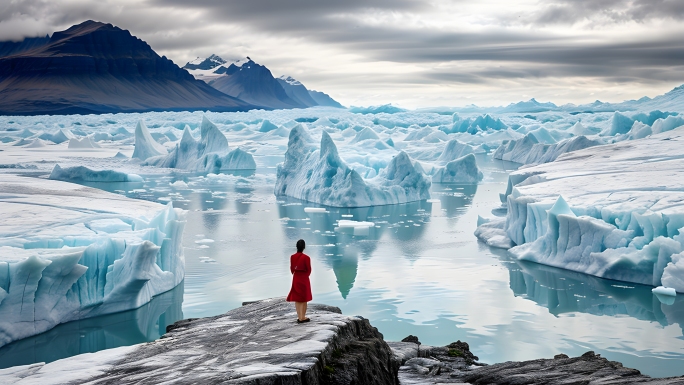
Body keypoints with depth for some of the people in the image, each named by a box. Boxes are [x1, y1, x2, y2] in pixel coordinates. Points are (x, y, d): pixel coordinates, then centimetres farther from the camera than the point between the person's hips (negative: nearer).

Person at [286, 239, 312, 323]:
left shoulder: (292, 257, -4)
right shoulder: (306, 258, -16)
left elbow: (292, 269, 4)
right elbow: (309, 270, -6)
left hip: (295, 279, 3)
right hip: (304, 279, -3)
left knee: (297, 298, 9)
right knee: (304, 298, 8)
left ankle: (300, 317, 9)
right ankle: (303, 317, 13)